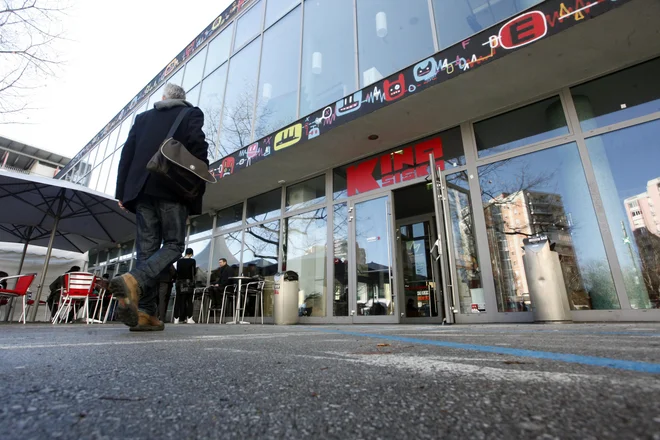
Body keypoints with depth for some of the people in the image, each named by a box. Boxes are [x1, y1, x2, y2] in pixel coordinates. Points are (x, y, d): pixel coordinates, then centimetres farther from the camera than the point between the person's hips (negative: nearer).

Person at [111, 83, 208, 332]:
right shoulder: (192, 114, 12)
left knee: (147, 248, 3)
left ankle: (144, 313, -4)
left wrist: (122, 191, 13)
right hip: (173, 189, -4)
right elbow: (196, 143, -8)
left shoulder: (143, 117, 22)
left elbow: (127, 153, 14)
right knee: (174, 245, 1)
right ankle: (134, 281, -24)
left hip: (141, 188, 4)